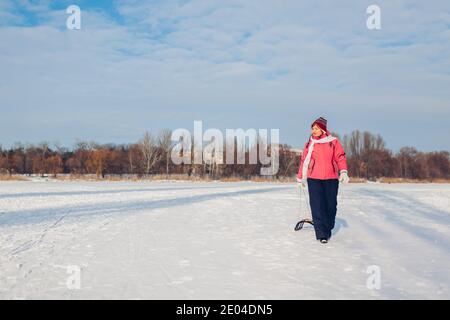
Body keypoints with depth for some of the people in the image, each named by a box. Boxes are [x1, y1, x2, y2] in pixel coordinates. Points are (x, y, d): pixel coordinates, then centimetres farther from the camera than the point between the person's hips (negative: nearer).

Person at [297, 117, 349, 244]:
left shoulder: (333, 142, 4)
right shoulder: (309, 144, 10)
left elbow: (340, 157, -1)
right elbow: (304, 161, 16)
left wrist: (343, 172, -15)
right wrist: (300, 178, 20)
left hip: (331, 179, 0)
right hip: (314, 179, 0)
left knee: (331, 205, 6)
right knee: (317, 206, -8)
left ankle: (328, 230, 22)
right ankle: (321, 234, -8)